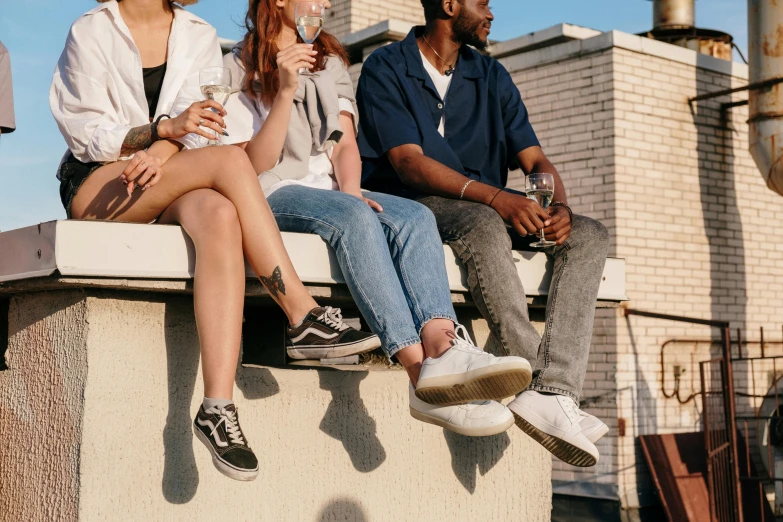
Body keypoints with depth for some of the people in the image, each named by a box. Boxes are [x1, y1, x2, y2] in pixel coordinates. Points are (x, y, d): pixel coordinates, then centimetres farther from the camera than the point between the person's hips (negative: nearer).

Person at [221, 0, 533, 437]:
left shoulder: (331, 62, 21)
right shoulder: (239, 69, 4)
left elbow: (346, 145, 11)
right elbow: (255, 165, -7)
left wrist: (350, 188, -10)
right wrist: (286, 92, -16)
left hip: (332, 192, 5)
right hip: (272, 196, -5)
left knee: (415, 217, -26)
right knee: (353, 216, -36)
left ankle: (444, 348, -51)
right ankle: (422, 370, -47)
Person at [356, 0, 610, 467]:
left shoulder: (491, 76, 15)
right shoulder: (386, 69, -2)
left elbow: (535, 159, 7)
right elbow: (408, 163, -16)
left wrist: (559, 206, -16)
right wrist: (494, 196, -30)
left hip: (490, 208, 6)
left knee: (590, 235, -16)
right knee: (485, 226, -38)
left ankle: (554, 395, -34)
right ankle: (547, 384, -34)